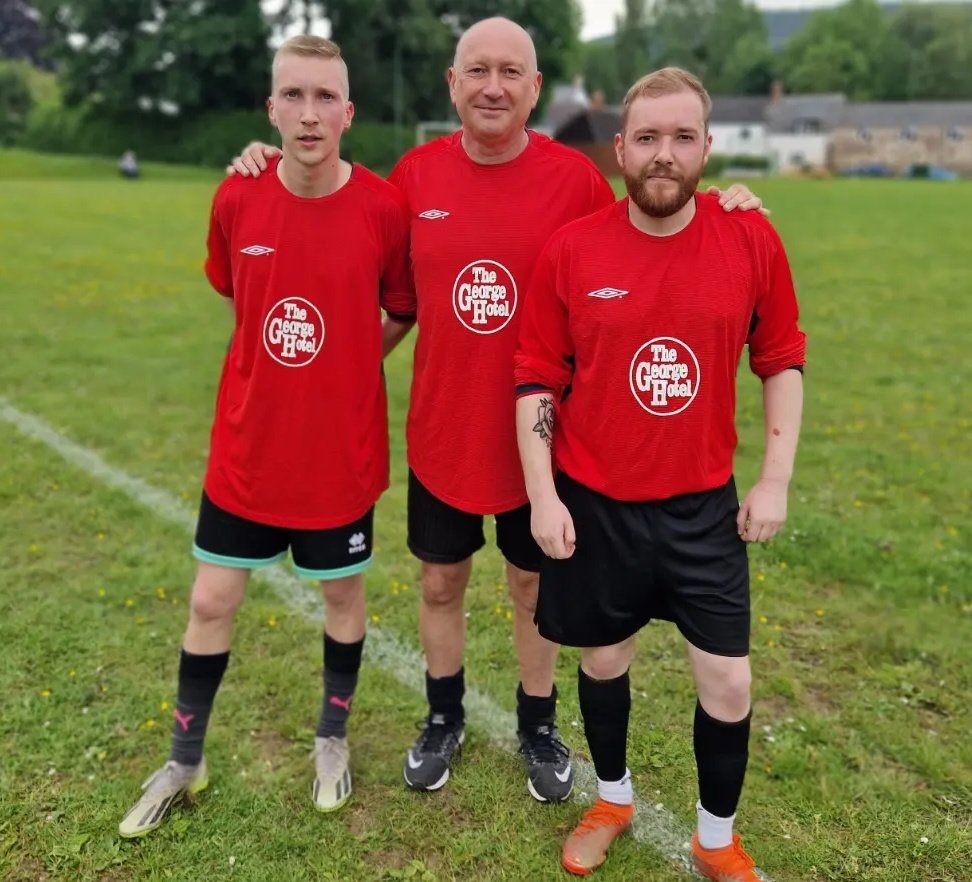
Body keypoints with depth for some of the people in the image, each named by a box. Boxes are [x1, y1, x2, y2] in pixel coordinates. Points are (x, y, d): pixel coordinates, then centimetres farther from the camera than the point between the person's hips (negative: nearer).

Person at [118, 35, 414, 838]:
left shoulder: (383, 206, -14)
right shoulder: (236, 200, -8)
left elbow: (403, 311, 2)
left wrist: (342, 369, 2)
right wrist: (295, 370, 9)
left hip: (341, 454, -2)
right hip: (247, 450, 2)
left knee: (343, 592, 15)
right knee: (211, 601, 10)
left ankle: (333, 738, 40)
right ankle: (184, 761, 33)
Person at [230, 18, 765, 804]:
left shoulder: (575, 178, -9)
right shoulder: (415, 175, -3)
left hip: (539, 432, -1)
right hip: (442, 431, 2)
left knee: (536, 587, 15)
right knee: (441, 582, 17)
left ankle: (539, 728, 38)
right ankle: (444, 719, 41)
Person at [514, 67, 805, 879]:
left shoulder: (752, 240, -7)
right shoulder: (571, 249, -9)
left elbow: (783, 361, 4)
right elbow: (536, 380, -3)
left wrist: (775, 479, -1)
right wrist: (543, 496, -8)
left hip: (703, 504, 1)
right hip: (594, 503, 0)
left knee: (728, 683, 6)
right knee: (603, 660, 17)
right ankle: (613, 800, 44)